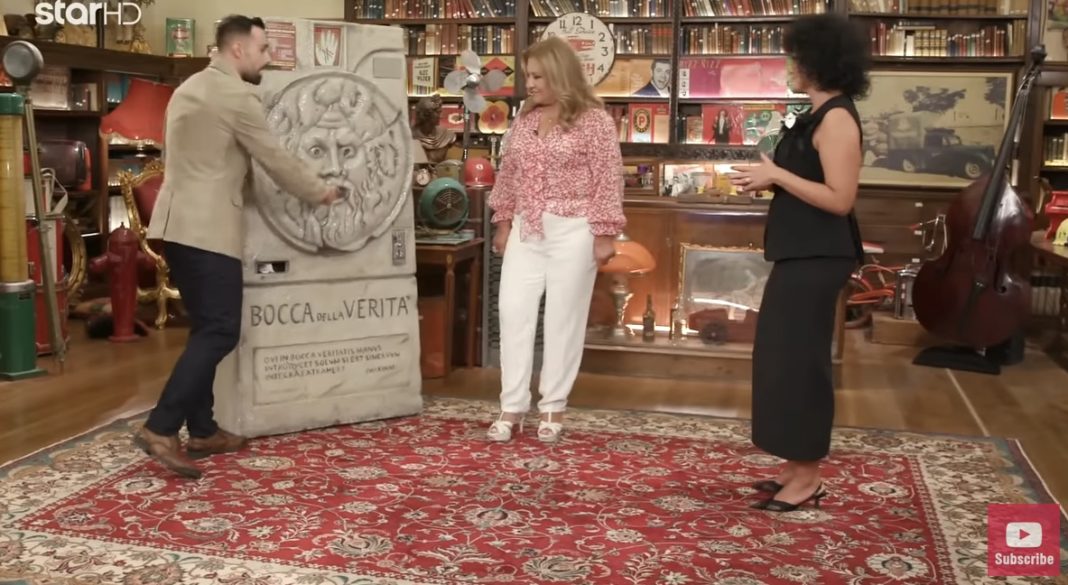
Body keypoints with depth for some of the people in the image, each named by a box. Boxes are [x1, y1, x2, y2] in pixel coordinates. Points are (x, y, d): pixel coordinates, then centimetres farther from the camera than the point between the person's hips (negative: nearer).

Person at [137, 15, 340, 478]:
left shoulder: (188, 89, 19)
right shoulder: (237, 95, -10)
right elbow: (275, 159, -6)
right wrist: (320, 192, 7)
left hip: (177, 223, 10)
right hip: (208, 228, -10)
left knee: (205, 328, 13)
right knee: (220, 331, -8)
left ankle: (202, 431, 15)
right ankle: (161, 428, -13)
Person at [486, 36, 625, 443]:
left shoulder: (593, 120, -7)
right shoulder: (524, 119, 11)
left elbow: (609, 181, -8)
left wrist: (605, 234, -11)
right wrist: (503, 222, 16)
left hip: (572, 231, -6)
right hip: (526, 230, 6)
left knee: (563, 317, 2)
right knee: (513, 311, 2)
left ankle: (553, 407, 14)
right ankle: (512, 406, 10)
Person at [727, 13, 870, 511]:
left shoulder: (837, 118, -15)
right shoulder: (820, 115, 15)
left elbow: (839, 199, -22)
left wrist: (776, 175, -17)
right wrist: (767, 180, 3)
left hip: (818, 258, -10)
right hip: (801, 253, 10)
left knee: (799, 359, -4)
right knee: (787, 356, 14)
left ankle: (808, 478, 7)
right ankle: (798, 466, 24)